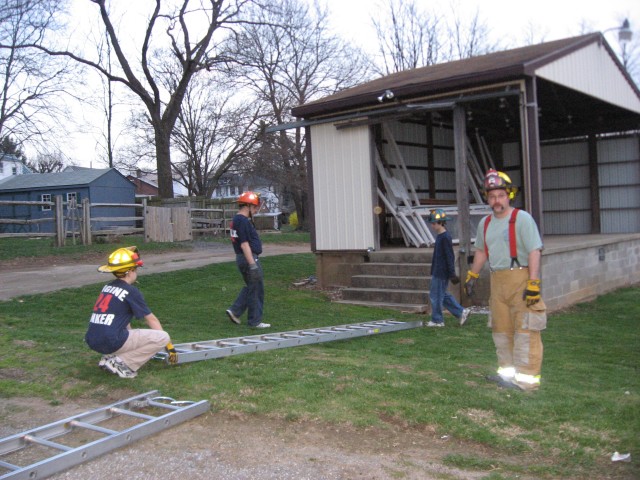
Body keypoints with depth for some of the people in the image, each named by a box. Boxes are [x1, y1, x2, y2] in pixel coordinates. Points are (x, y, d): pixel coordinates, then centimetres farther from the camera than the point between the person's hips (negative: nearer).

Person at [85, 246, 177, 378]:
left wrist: (134, 338, 40)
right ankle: (120, 363, -9)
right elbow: (151, 320, 3)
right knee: (163, 337, -6)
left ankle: (108, 357, 12)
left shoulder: (107, 287, 16)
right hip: (111, 341, -8)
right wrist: (169, 345, 11)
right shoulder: (131, 291, -5)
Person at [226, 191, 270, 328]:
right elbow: (244, 244, -24)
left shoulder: (236, 219, 14)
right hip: (249, 258, -10)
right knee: (256, 290, -1)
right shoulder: (243, 221, -19)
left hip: (242, 258, 10)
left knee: (250, 288, 21)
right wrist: (252, 264, -24)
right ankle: (255, 321, 7)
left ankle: (235, 311, 18)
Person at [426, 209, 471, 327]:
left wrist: (452, 273, -19)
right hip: (437, 272, 10)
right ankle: (461, 312, 20)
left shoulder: (445, 237, -17)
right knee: (443, 295, 16)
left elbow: (450, 257, -19)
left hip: (441, 273, -10)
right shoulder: (440, 236, 12)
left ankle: (437, 320, 11)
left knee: (436, 296, 0)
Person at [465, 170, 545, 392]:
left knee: (525, 330, -6)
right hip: (497, 280, 8)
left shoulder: (522, 218, -10)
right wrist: (472, 276, 23)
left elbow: (534, 251, -15)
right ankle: (508, 372, 25)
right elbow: (481, 251, 25)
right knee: (501, 329, 14)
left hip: (520, 278, -7)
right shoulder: (485, 223, 12)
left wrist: (534, 284, -21)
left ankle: (526, 378, -2)